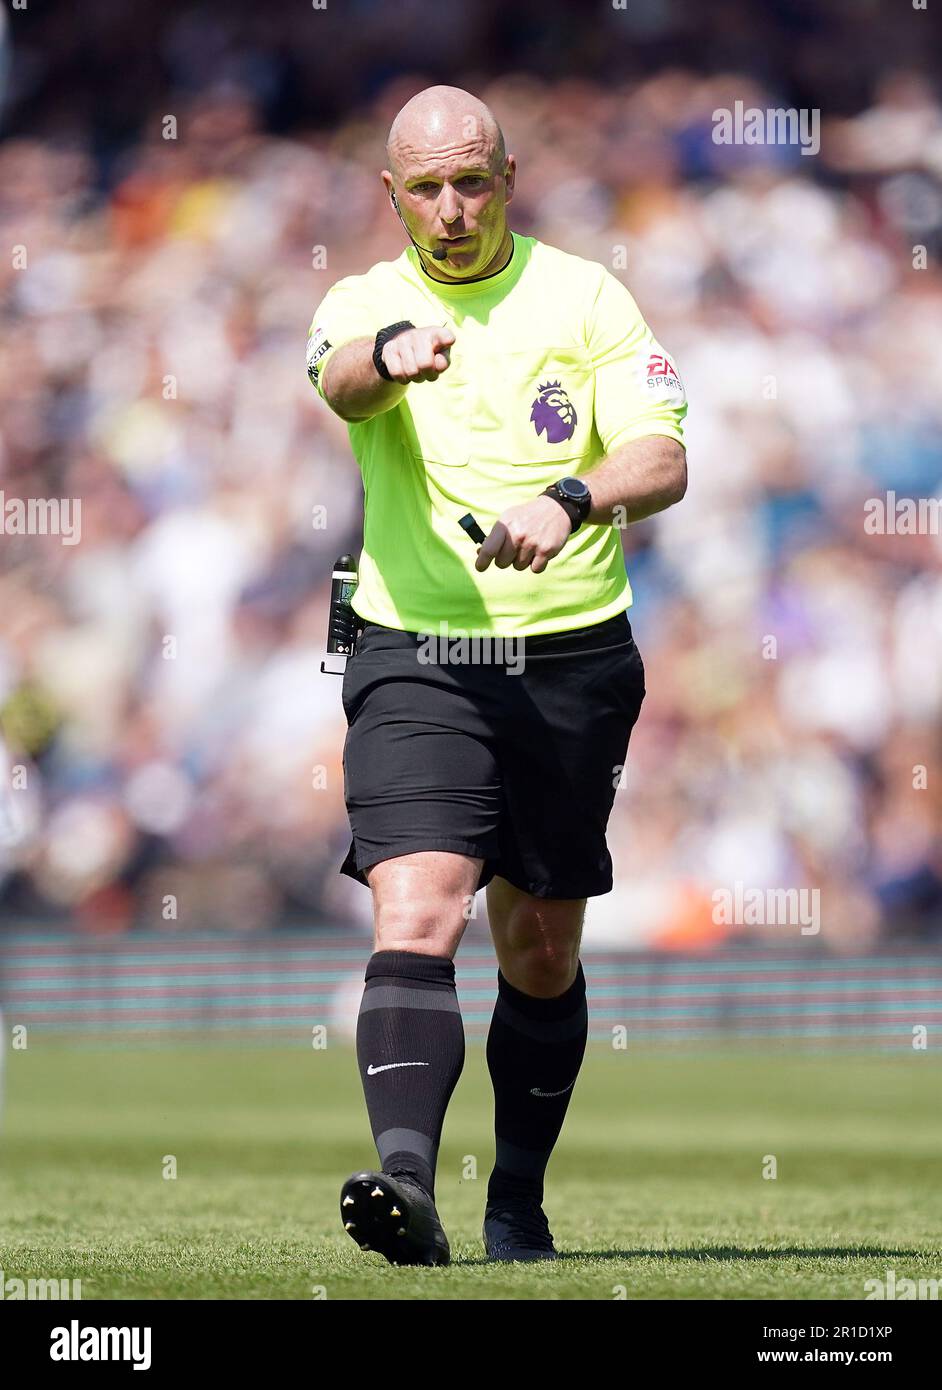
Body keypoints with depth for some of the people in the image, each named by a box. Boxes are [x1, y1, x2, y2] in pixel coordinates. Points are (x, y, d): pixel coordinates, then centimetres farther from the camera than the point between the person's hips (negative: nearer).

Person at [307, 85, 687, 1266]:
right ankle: (405, 1183, -33)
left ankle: (518, 1202, 26)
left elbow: (662, 461, -8)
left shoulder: (584, 298, 2)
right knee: (414, 912, -20)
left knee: (540, 949, 10)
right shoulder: (365, 305, 3)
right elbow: (339, 377, -22)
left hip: (571, 658, 1)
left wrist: (569, 503, -29)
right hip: (416, 662, -1)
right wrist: (393, 354, -46)